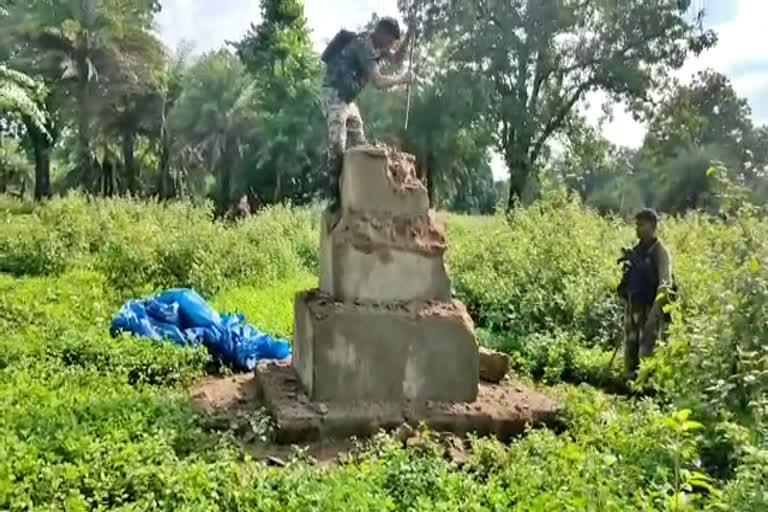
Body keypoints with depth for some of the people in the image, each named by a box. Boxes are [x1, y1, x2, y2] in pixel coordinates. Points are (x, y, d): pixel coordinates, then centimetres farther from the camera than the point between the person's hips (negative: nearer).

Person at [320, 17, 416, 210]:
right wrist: (402, 79, -12)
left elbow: (396, 59, 21)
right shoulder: (364, 45, -20)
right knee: (338, 147, -19)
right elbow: (378, 82, -26)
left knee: (358, 146, 7)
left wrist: (408, 39, 5)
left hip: (348, 99, 10)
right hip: (334, 96, -10)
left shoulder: (376, 45, 8)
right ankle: (335, 195, -17)